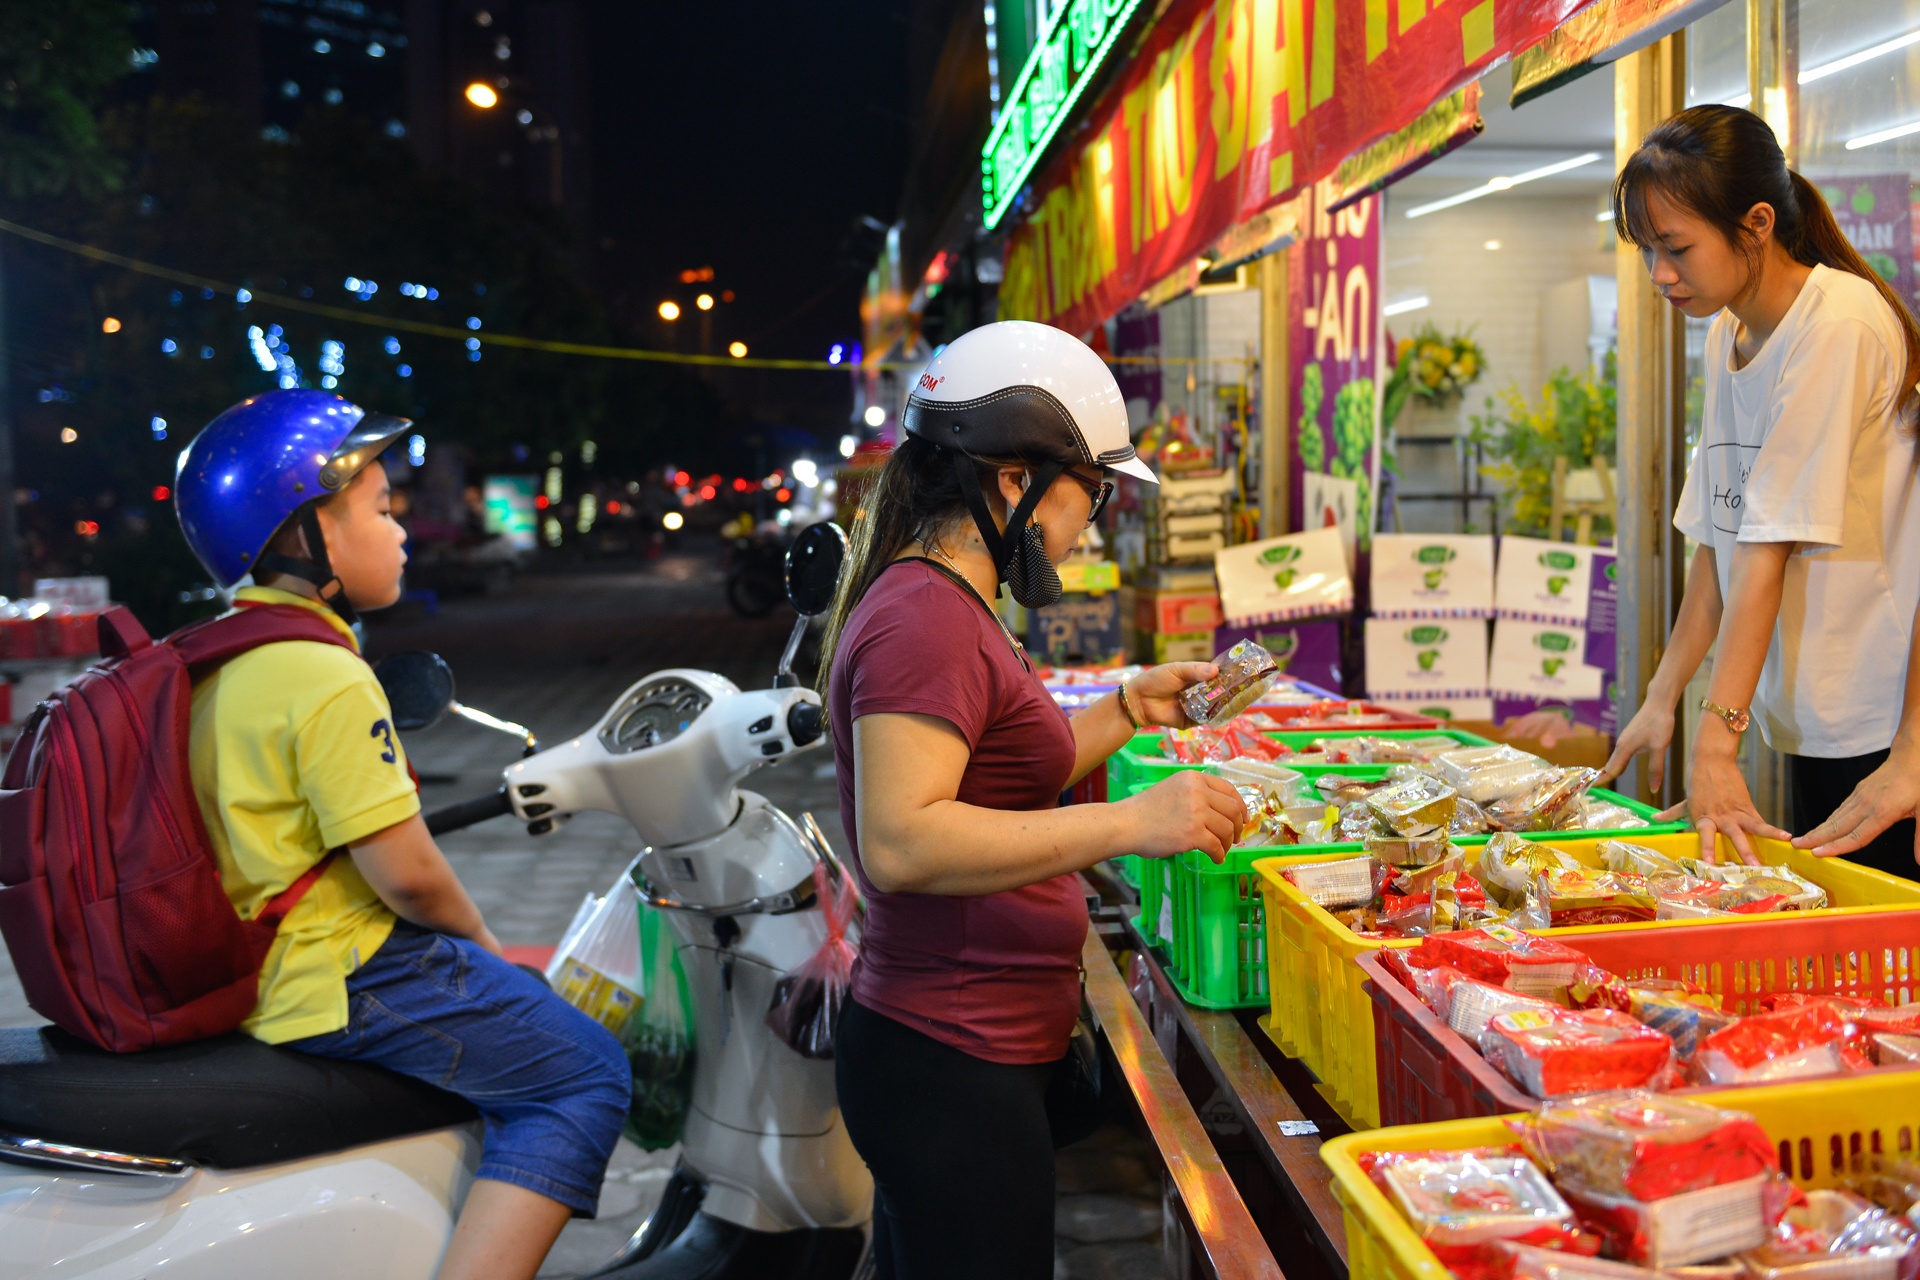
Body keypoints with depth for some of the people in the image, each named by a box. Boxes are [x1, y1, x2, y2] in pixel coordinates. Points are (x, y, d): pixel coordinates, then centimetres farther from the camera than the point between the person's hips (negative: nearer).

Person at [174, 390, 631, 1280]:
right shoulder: (328, 681, -21)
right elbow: (405, 871, -23)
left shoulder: (220, 662, 10)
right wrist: (479, 939, -3)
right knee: (586, 1074, -7)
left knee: (535, 1007, 28)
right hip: (340, 983, -10)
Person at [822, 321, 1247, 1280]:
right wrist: (1128, 824, -31)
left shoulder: (937, 603, 15)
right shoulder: (925, 618, -19)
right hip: (954, 1066, -10)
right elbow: (899, 842, -30)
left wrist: (1129, 711, 17)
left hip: (944, 1047, 10)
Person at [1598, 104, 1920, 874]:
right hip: (1808, 715, 7)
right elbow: (1720, 537, 11)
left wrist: (1717, 739, -24)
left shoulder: (1839, 325, -16)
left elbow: (1771, 545, -22)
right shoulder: (1726, 334, 8)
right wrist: (1663, 697, 8)